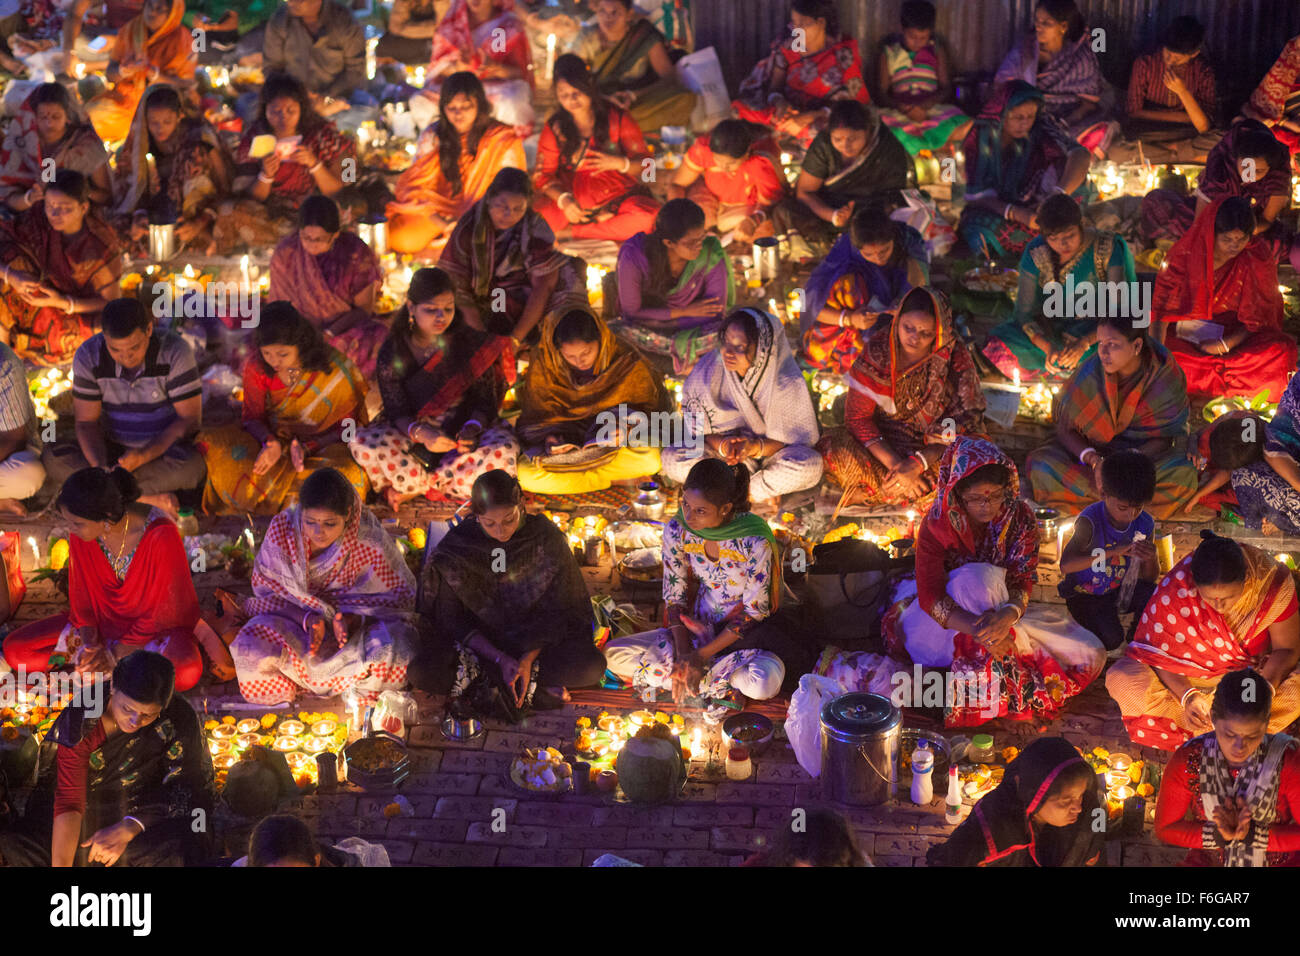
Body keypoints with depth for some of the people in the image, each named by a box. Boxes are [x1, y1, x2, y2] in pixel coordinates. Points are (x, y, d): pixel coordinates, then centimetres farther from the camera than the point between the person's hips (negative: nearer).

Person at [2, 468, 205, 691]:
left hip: (157, 627, -5)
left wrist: (115, 654, -20)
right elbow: (81, 594, -1)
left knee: (187, 673, -40)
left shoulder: (162, 535, -28)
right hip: (104, 621, 5)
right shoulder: (80, 535, -13)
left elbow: (165, 609, -19)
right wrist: (91, 644, -17)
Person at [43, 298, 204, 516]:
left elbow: (189, 419, -17)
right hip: (114, 448, 3)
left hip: (167, 448, -3)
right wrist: (100, 468, -29)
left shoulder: (175, 351, -19)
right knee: (53, 457, -23)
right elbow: (86, 423, -8)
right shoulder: (88, 356, -13)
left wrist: (143, 456, -31)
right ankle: (149, 498, -27)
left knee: (191, 465, -37)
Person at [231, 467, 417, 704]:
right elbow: (267, 588, -7)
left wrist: (351, 619, -27)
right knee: (253, 650, -29)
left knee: (392, 648, -33)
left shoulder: (370, 540, -22)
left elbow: (401, 596, -11)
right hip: (296, 617, 1)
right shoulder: (281, 530, -17)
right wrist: (309, 619, -25)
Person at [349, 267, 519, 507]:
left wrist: (472, 429, -28)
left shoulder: (472, 343, -4)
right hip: (413, 437, 0)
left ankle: (414, 489, -18)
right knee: (361, 443, -29)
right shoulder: (393, 352, -4)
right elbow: (397, 412, -8)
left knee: (503, 452, -35)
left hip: (462, 430, 0)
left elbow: (484, 402, -4)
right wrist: (420, 433, -32)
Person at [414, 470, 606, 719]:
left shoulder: (547, 538, -14)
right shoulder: (456, 547, -15)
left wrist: (528, 659, -24)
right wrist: (500, 659, -23)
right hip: (480, 639, 0)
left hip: (533, 638, 0)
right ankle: (540, 687, -24)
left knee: (591, 667, -29)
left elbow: (554, 613, -8)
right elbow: (453, 621, -10)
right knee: (422, 673, -32)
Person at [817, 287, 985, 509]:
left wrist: (918, 464, -26)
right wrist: (894, 463, -25)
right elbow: (857, 416, -11)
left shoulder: (955, 356, -11)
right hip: (883, 444, 0)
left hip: (933, 451, 0)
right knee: (834, 448, -29)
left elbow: (963, 426, -12)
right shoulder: (878, 348, -11)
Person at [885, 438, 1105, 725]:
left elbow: (1023, 580, -17)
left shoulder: (1020, 518, -13)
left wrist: (1008, 614, -42)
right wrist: (978, 628, -44)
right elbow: (929, 595, -27)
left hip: (1003, 612, 4)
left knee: (1091, 655, -12)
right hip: (953, 619, -4)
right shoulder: (937, 525, -20)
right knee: (979, 578, -37)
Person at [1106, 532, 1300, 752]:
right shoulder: (1176, 587, -23)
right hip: (1185, 681, 0)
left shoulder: (1273, 581, -22)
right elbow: (1162, 651, -18)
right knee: (1122, 681, -29)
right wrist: (1186, 695, -36)